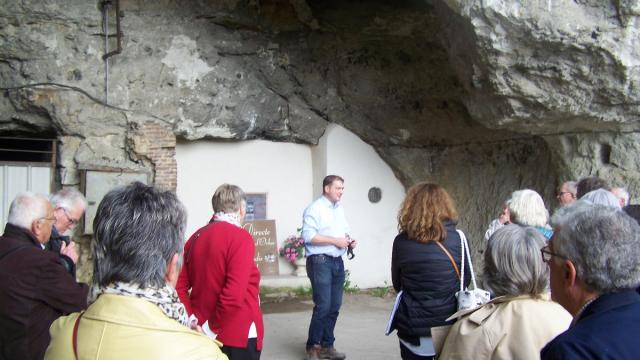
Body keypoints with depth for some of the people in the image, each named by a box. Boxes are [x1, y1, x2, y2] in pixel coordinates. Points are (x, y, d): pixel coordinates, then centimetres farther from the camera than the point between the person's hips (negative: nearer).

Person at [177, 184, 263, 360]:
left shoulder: (196, 237, 5)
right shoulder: (240, 237, -15)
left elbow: (179, 286, 3)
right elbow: (234, 295, -24)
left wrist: (193, 321, 1)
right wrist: (213, 329, -15)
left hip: (202, 332, 6)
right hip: (238, 335, -6)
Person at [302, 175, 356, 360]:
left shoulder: (340, 208, 16)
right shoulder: (315, 208, -9)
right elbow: (308, 235, -18)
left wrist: (348, 240, 2)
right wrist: (335, 241, -18)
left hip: (337, 262, 8)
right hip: (320, 261, -8)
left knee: (334, 306, 9)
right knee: (323, 306, -9)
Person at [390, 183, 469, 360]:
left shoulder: (402, 241, -9)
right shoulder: (458, 238, -8)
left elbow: (397, 284, 5)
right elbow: (465, 280, 5)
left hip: (413, 328, 0)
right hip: (449, 327, 1)